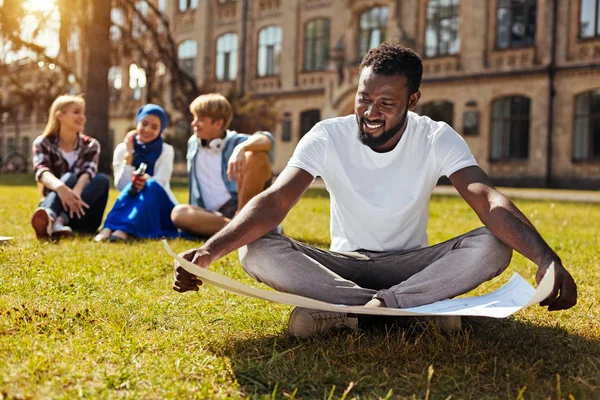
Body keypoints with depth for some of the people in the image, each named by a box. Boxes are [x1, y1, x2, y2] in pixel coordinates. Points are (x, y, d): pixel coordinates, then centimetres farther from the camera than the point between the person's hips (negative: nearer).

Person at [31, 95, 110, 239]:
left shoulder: (91, 145, 6)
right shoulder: (43, 143, 0)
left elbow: (88, 172, -15)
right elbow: (41, 171, -21)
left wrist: (76, 192, -39)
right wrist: (60, 187, -46)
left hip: (81, 214, 2)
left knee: (102, 180, -25)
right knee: (69, 177, -30)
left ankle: (60, 221, -48)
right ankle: (48, 216, -61)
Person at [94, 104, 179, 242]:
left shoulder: (166, 150, -1)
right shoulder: (122, 149, 1)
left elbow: (158, 185, -15)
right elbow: (122, 185, -11)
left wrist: (146, 181, -38)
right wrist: (129, 154, -15)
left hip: (160, 208, 0)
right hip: (133, 206, 1)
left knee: (152, 186, -33)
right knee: (130, 188, -33)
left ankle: (123, 229, -51)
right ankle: (109, 227, -51)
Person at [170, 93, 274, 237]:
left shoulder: (235, 141, -2)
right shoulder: (193, 143, 13)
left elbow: (266, 139, -24)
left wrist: (241, 148, -44)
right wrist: (195, 215, 16)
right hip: (214, 215, 3)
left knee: (256, 155, -24)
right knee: (179, 213, -29)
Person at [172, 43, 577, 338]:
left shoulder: (437, 139, -13)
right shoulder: (327, 137, -13)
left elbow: (490, 201, -27)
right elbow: (274, 201, -24)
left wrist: (546, 257, -46)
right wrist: (209, 251, -41)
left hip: (410, 265, 0)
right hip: (344, 265, 1)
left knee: (492, 246, -30)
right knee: (257, 250, -28)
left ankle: (342, 310, -35)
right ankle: (418, 306, -34)